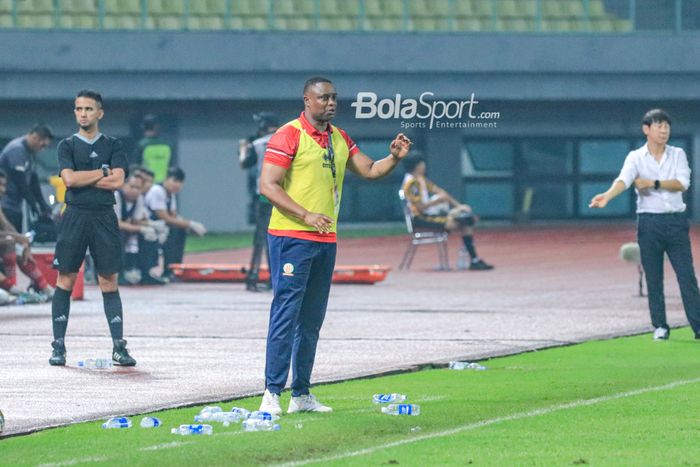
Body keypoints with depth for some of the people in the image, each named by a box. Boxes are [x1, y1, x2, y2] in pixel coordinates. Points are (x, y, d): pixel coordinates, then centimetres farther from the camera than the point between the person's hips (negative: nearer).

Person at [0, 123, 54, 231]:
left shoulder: (31, 153, 14)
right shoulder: (17, 149, -17)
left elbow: (33, 181, 17)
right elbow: (20, 182, -20)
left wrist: (43, 203, 9)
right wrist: (34, 206, -16)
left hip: (15, 206, 10)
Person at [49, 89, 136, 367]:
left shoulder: (113, 146, 8)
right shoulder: (67, 146, 7)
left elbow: (118, 181, -7)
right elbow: (69, 179, -10)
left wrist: (82, 179, -6)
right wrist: (103, 172, -5)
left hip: (104, 217, 0)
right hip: (75, 216, 0)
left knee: (109, 282, 0)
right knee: (65, 281, -1)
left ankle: (119, 347, 1)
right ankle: (58, 346, 4)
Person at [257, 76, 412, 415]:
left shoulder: (339, 139, 14)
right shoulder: (289, 136, -9)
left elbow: (369, 170, 19)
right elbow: (268, 186, -14)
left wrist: (394, 158, -2)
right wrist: (306, 215, -22)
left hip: (325, 240, 8)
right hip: (291, 237, -8)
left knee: (312, 320, 9)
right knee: (286, 313, -11)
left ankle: (301, 395, 14)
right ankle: (272, 393, -10)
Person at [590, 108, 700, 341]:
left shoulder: (678, 154, 8)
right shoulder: (636, 157, 2)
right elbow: (623, 180, -17)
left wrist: (653, 183, -14)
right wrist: (607, 196, -37)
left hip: (676, 221, 1)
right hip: (649, 221, -1)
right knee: (653, 278, 1)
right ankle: (660, 326, 9)